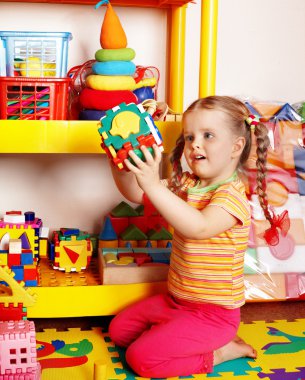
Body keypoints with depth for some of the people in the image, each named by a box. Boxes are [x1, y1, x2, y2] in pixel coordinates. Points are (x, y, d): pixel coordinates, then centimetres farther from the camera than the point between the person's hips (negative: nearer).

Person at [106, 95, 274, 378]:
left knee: (140, 357, -15)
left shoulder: (233, 195, -22)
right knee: (119, 329, 16)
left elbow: (199, 227, -42)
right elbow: (135, 193, 2)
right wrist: (120, 164, -19)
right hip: (177, 300, 9)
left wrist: (154, 186, -48)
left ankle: (218, 352, 3)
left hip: (213, 312, -9)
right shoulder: (187, 184, 3)